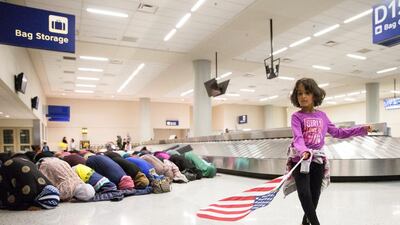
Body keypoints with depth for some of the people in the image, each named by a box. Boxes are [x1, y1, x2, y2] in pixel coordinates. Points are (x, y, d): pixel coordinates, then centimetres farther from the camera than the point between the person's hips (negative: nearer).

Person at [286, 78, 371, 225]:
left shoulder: (322, 116, 6)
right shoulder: (297, 116, -8)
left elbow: (337, 132, 18)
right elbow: (298, 138, -21)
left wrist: (361, 130, 16)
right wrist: (303, 151, -42)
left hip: (318, 160, 4)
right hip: (300, 160, -4)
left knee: (314, 196, 13)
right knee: (305, 194, -12)